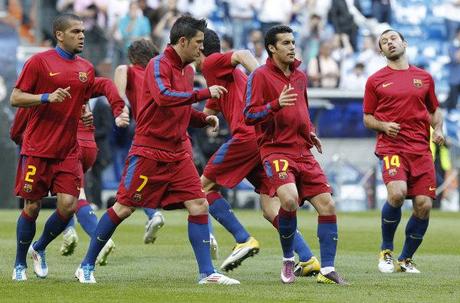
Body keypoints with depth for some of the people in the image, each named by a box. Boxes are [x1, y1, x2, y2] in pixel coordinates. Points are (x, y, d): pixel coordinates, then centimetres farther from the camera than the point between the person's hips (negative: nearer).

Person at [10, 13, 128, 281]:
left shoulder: (87, 68, 10)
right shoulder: (40, 62, -5)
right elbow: (15, 98, -6)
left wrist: (85, 114, 4)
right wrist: (47, 97, -19)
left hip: (68, 151, 4)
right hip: (37, 149, -4)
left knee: (68, 205, -8)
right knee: (32, 207, 1)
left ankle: (39, 249, 18)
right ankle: (20, 264, 18)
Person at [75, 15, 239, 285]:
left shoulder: (188, 70, 13)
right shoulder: (159, 65, -12)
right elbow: (163, 97, -30)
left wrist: (204, 119, 5)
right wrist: (205, 93, -27)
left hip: (177, 154, 7)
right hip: (149, 150, -7)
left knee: (199, 206, -4)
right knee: (124, 208, -1)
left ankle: (207, 273, -2)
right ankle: (87, 266, 12)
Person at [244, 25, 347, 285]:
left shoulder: (300, 76, 16)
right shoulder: (260, 76, -4)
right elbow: (249, 116, -10)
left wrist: (310, 131, 14)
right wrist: (276, 104, -25)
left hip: (303, 151, 7)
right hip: (276, 150, -7)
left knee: (327, 205, -4)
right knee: (289, 200, -29)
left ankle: (327, 270, 2)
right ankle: (288, 259, -5)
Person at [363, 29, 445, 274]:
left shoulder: (424, 78, 14)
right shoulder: (375, 81, 8)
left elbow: (434, 110, 23)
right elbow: (367, 118, 11)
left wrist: (438, 129, 4)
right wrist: (383, 126, -9)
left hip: (421, 150, 3)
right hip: (391, 147, -3)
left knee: (423, 205, -5)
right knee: (397, 193, -27)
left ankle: (406, 260, 14)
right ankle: (386, 250, -4)